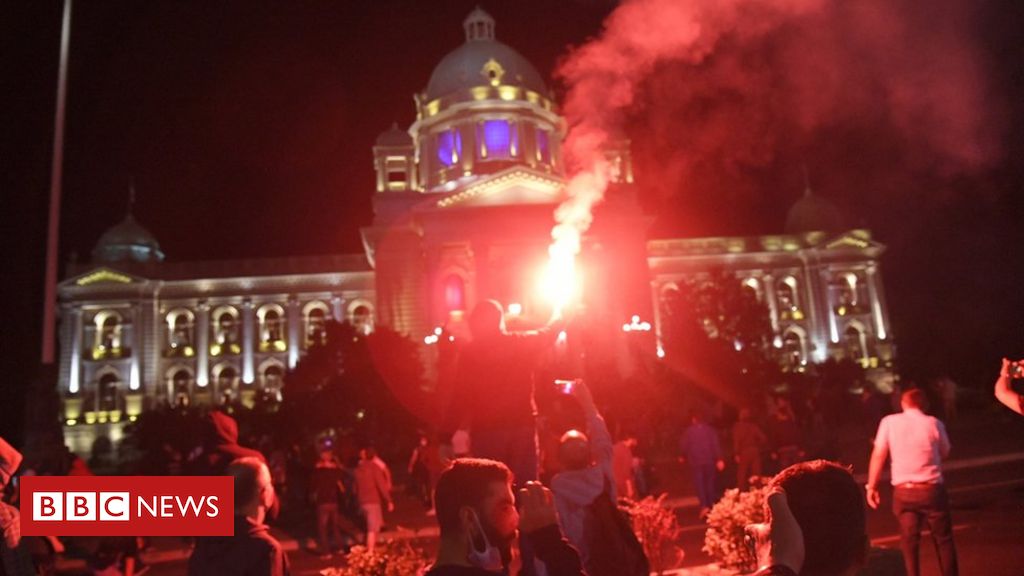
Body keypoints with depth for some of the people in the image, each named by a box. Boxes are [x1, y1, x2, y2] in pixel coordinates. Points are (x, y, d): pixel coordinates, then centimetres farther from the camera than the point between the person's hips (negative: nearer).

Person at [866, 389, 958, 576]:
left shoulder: (889, 422, -3)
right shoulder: (933, 423, -3)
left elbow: (878, 455, -5)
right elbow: (945, 453, 11)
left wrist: (871, 486, 1)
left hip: (903, 491, 0)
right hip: (932, 489, 0)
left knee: (909, 541, 11)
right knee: (944, 539, 17)